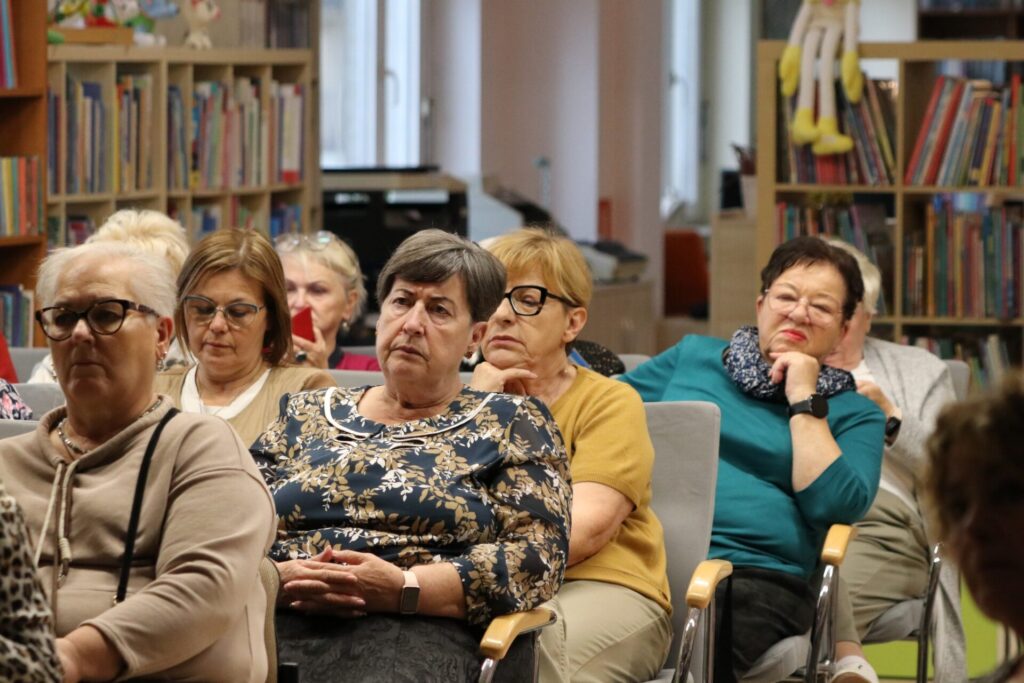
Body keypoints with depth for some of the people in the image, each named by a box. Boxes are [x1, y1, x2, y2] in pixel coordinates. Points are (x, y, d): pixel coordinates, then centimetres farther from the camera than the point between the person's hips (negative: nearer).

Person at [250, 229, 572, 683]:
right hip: (285, 623, 3)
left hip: (423, 631, -3)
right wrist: (280, 579, -8)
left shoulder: (511, 424, 15)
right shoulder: (304, 415, 24)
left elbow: (537, 558, 1)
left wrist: (402, 589, -12)